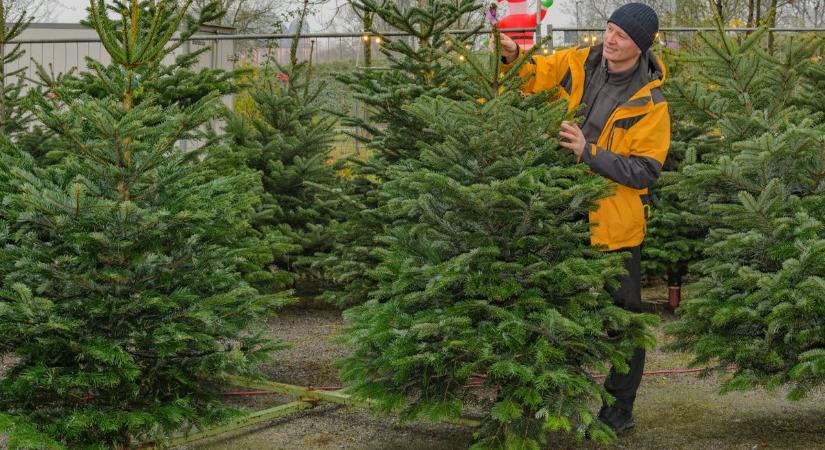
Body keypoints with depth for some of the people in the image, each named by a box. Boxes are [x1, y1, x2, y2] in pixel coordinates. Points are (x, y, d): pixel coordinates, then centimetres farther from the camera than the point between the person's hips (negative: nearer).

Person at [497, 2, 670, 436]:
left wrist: (589, 152, -26)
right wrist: (512, 57, -13)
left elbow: (645, 171, -18)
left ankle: (620, 408, 20)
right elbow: (531, 76, 9)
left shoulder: (650, 102, -14)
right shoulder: (579, 64, -3)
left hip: (615, 224, -4)